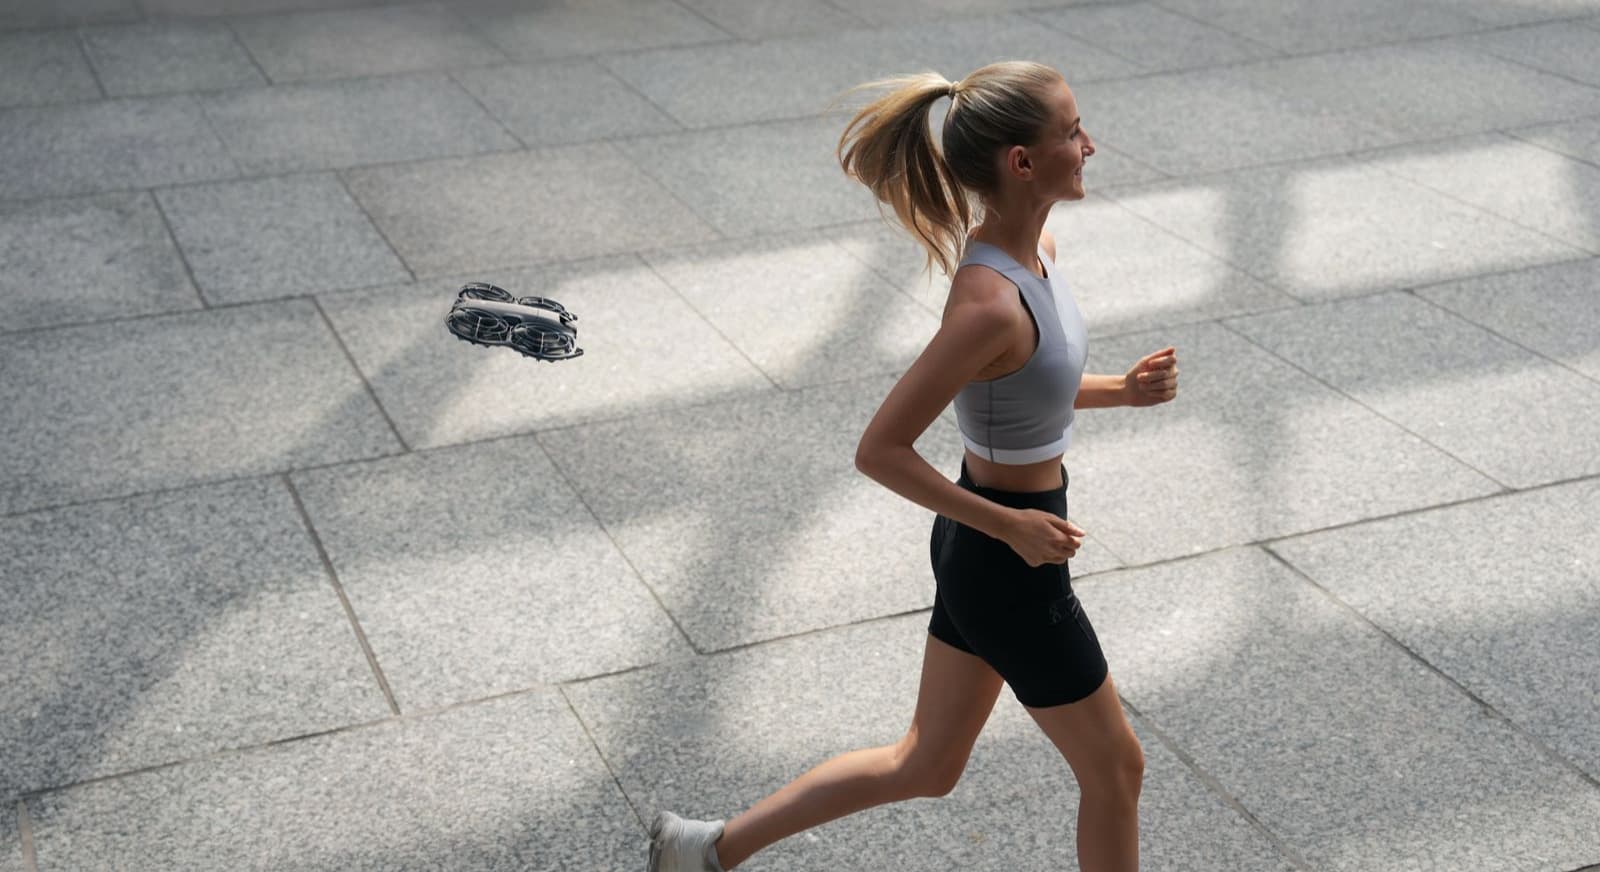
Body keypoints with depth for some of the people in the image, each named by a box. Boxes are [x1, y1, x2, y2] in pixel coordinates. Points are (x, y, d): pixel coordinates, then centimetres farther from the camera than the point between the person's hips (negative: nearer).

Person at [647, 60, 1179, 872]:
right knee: (1113, 769, 12)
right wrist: (1010, 525, -21)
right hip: (1007, 568, -9)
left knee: (926, 766, 22)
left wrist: (1122, 389, 0)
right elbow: (880, 450, -26)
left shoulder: (1036, 247, 0)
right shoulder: (991, 303, -29)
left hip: (983, 549, 9)